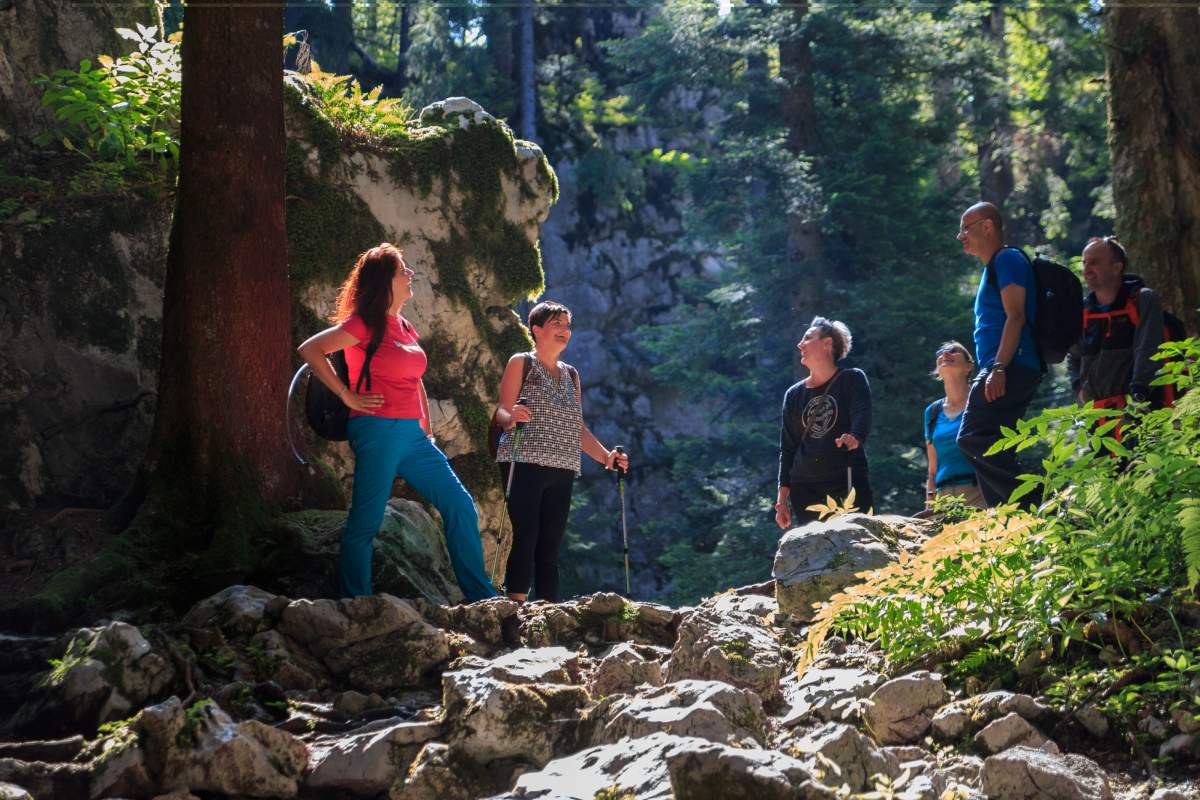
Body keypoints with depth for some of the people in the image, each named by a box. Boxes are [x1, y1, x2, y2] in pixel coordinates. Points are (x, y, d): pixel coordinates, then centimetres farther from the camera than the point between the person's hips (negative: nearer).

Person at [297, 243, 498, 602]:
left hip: (412, 436, 8)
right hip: (379, 430, -8)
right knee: (366, 522, -3)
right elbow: (309, 350, -14)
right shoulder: (366, 324, -7)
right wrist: (347, 396, -13)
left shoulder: (405, 328, 16)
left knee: (461, 507, 4)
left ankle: (482, 598, 10)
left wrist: (427, 431, 19)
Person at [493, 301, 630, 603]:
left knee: (550, 545, 3)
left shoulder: (571, 375, 22)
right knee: (525, 538, -15)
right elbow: (502, 411, -4)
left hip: (562, 470, 6)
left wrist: (606, 456, 9)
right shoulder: (521, 363, 5)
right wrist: (512, 417, -27)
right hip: (524, 464, -6)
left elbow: (578, 428, 21)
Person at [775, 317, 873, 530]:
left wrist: (854, 438, -37)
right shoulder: (794, 394, 16)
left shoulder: (853, 380, 5)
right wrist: (782, 498, 11)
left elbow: (862, 417, -14)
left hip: (849, 484, -4)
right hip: (805, 491, 4)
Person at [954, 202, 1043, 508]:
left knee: (973, 439, -18)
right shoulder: (993, 267, 26)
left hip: (1011, 367, -11)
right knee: (989, 447, 7)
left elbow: (1015, 316, -16)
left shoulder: (1008, 259, -4)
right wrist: (987, 375, 25)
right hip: (1007, 372, 11)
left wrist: (998, 368, -24)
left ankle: (1032, 500, -21)